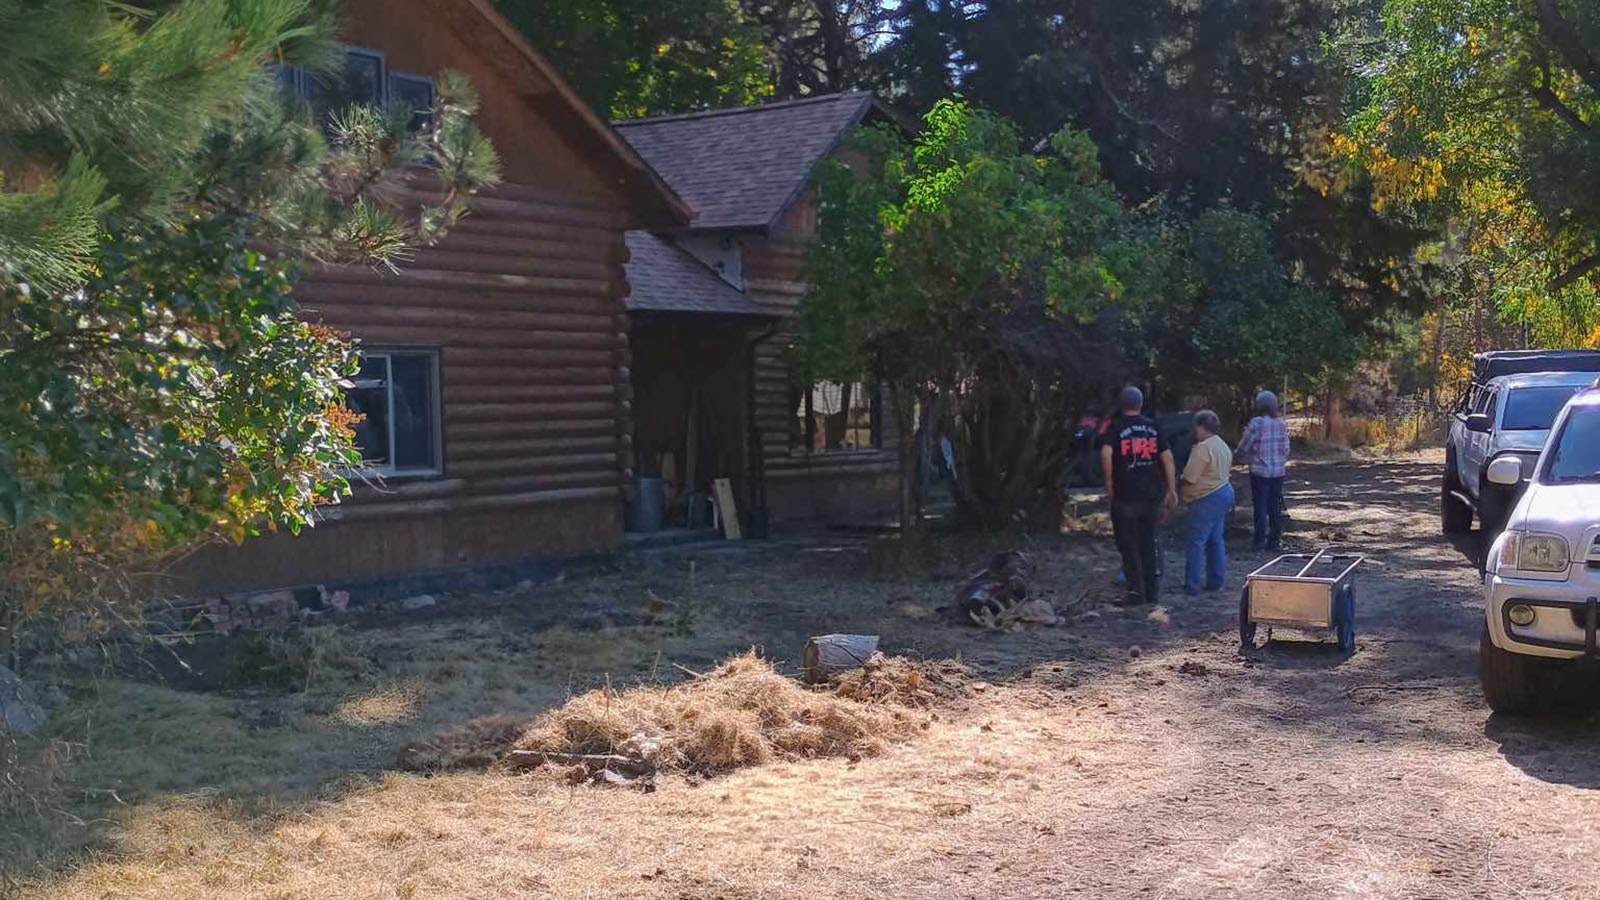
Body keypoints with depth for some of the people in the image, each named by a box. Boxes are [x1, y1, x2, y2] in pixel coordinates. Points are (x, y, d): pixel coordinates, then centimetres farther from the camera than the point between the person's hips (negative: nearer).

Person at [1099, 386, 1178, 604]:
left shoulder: (1115, 427, -4)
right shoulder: (1153, 428, 7)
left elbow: (1106, 454, -20)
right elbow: (1168, 458, 3)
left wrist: (1109, 482, -10)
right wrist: (1171, 490, 6)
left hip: (1125, 496, -4)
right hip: (1152, 494, 4)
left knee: (1128, 544, 4)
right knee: (1148, 543, 14)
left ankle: (1137, 589, 0)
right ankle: (1152, 591, 17)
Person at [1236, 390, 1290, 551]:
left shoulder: (1256, 423, -13)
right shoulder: (1281, 423, 2)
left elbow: (1244, 447, -7)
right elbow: (1286, 449, 7)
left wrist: (1237, 453, 14)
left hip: (1260, 471, -5)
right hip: (1279, 470, 5)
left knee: (1260, 506, 2)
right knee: (1275, 507, 10)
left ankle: (1260, 541, 3)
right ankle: (1275, 540, 14)